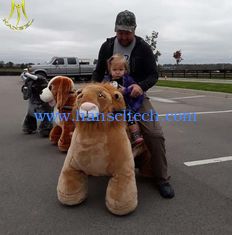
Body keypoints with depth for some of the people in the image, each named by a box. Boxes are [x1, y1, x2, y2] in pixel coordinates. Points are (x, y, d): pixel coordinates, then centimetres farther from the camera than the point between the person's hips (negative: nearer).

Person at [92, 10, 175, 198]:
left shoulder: (143, 48, -7)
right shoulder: (107, 46, 1)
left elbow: (154, 75, -8)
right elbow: (98, 72, 10)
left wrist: (141, 86, -29)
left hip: (136, 95, -2)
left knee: (155, 135, -16)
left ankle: (162, 179, 1)